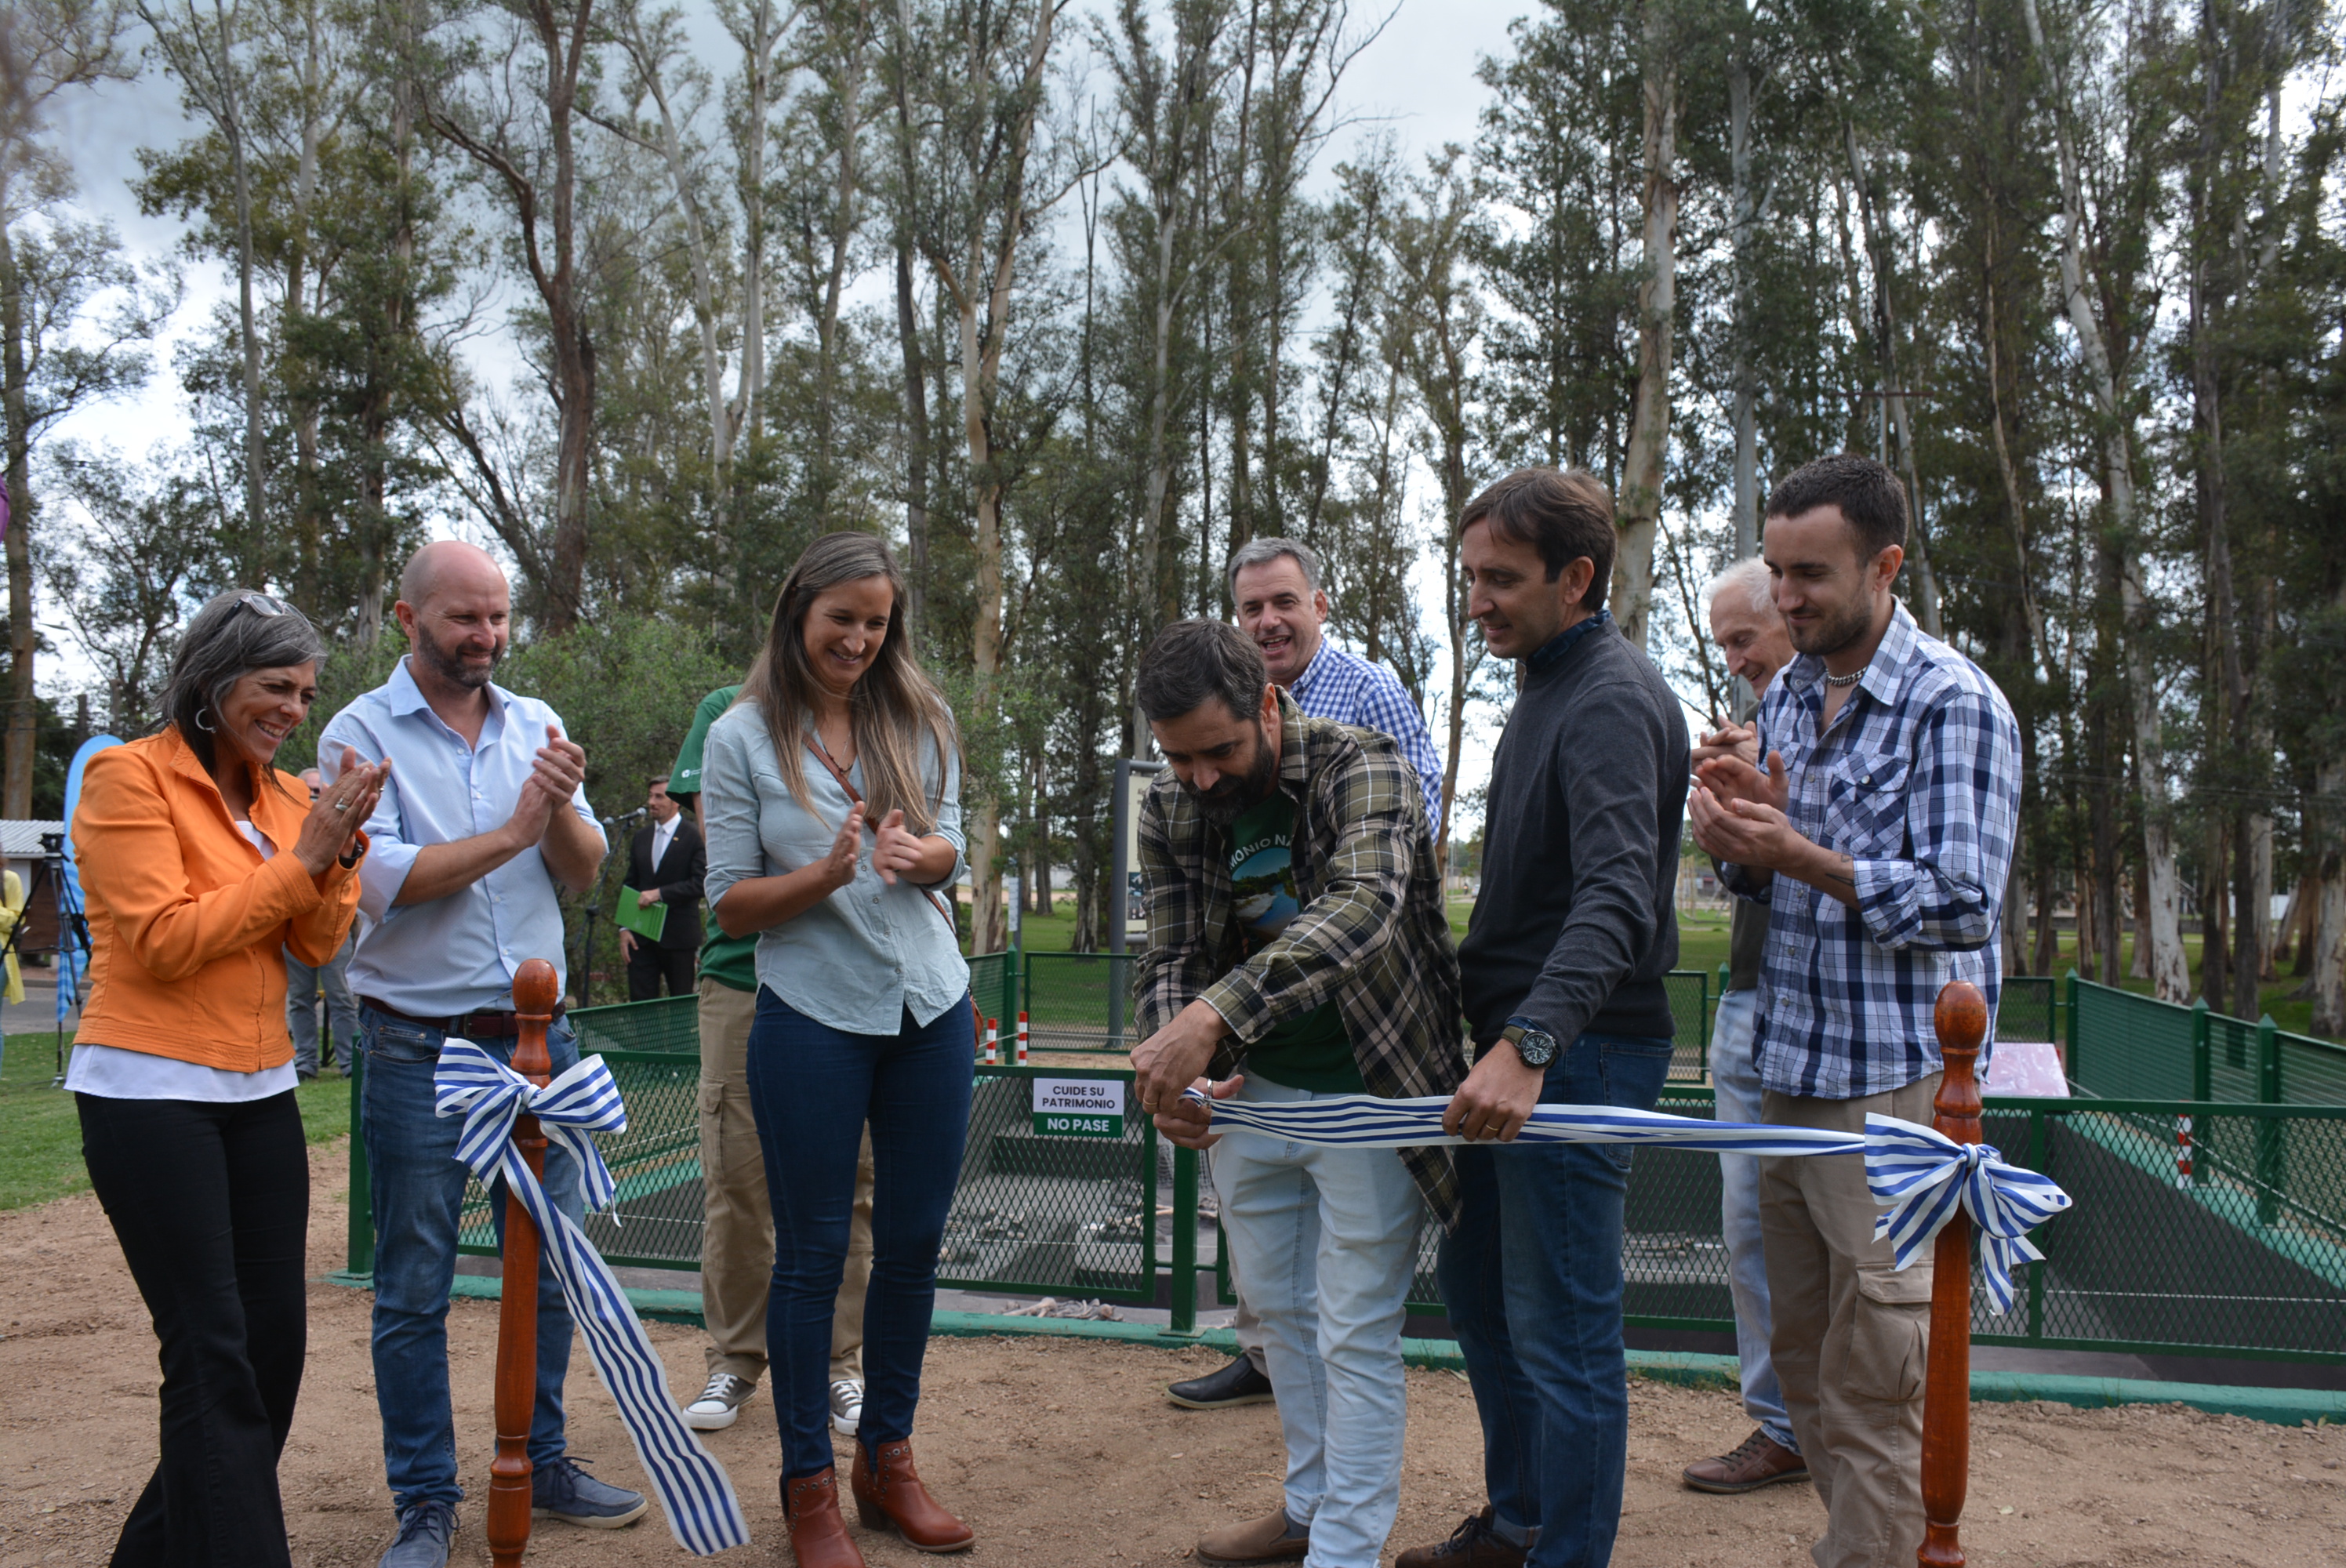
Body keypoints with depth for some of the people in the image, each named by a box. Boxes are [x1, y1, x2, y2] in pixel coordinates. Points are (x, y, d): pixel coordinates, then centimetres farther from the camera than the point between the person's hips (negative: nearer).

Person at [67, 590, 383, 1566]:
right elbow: (163, 939, -16)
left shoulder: (282, 795, 11)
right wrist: (296, 859, -15)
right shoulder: (129, 777, -8)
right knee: (215, 1357, -6)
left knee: (274, 1343, 9)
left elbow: (320, 945, 4)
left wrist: (337, 853, -12)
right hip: (151, 1091, -7)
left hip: (259, 1090, 7)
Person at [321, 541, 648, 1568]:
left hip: (536, 1037, 4)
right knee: (414, 1291, 5)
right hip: (419, 1048, -4)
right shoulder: (363, 733, -5)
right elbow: (382, 882, -16)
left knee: (548, 1268, 12)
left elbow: (584, 873, 3)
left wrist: (561, 807, -16)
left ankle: (541, 1464, 29)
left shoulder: (536, 726, 7)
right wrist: (511, 833, -15)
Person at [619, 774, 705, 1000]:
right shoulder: (641, 836, 12)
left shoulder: (694, 836, -5)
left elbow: (700, 883, -13)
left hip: (679, 937, -5)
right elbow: (629, 884, 14)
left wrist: (660, 893, -18)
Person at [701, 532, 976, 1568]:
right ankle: (808, 1485, 21)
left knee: (913, 1244, 11)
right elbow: (730, 905, -3)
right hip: (812, 1020, -3)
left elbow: (949, 851, 9)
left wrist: (918, 851, -14)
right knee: (812, 1253, 5)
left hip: (931, 1010, 3)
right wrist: (822, 876, -21)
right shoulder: (743, 737, -3)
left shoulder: (919, 722, 5)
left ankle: (887, 1460, 28)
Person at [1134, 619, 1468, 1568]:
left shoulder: (1362, 769, -21)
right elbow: (1171, 956, -1)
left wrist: (1218, 1012, -49)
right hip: (1251, 1091, 6)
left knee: (1355, 1337, 1)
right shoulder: (1170, 811, -3)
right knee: (1282, 1314, 19)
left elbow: (1361, 909, -38)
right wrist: (1171, 1067, -23)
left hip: (1367, 1095, -6)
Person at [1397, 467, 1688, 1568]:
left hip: (1578, 1052, -10)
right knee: (1473, 1279, 19)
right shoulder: (1546, 684, 15)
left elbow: (1617, 898, -31)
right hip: (1513, 1038, 10)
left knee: (1560, 1329, -2)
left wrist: (1528, 1045, -42)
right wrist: (1495, 1035, 18)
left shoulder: (1613, 700, -17)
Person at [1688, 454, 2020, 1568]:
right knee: (1801, 1352, 16)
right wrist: (1745, 837, -5)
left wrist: (1798, 853, -24)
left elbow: (1963, 904, -16)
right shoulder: (1786, 695, 12)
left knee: (1871, 1385, -1)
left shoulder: (1956, 704, -11)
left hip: (1897, 1083, -7)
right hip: (1790, 1067, 8)